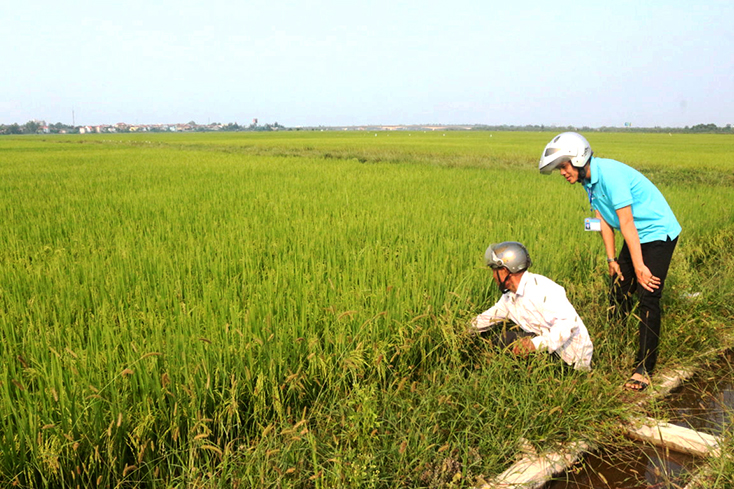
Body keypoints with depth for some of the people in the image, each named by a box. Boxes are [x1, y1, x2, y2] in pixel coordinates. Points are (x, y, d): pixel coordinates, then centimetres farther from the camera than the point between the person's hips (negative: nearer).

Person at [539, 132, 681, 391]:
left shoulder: (610, 173, -26)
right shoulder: (588, 180, 2)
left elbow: (626, 223, -25)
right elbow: (604, 220, 6)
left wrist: (639, 266, -22)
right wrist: (611, 259, 5)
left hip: (658, 233, -9)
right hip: (636, 237, 9)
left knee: (648, 300, -10)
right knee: (618, 294, 11)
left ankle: (643, 369, -3)